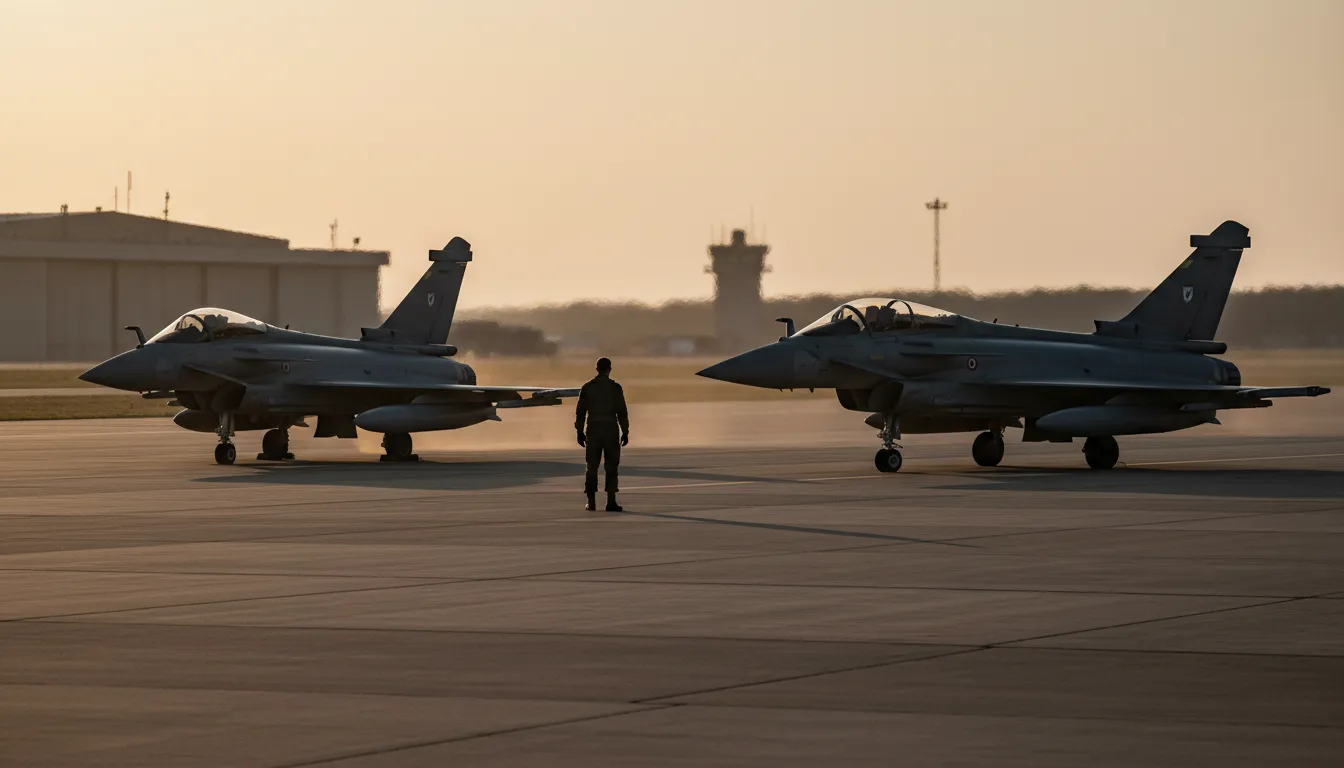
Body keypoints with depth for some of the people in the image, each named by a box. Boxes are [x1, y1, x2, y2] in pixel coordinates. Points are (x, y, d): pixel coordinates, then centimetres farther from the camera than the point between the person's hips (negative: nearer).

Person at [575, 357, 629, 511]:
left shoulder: (587, 388, 3)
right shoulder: (615, 388, -5)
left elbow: (580, 411, 3)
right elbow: (622, 412, -7)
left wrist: (580, 432, 10)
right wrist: (625, 432, -1)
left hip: (593, 430, 2)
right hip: (611, 430, -2)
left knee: (592, 466, 7)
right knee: (611, 466, 2)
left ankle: (591, 502, 2)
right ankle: (611, 502, -4)